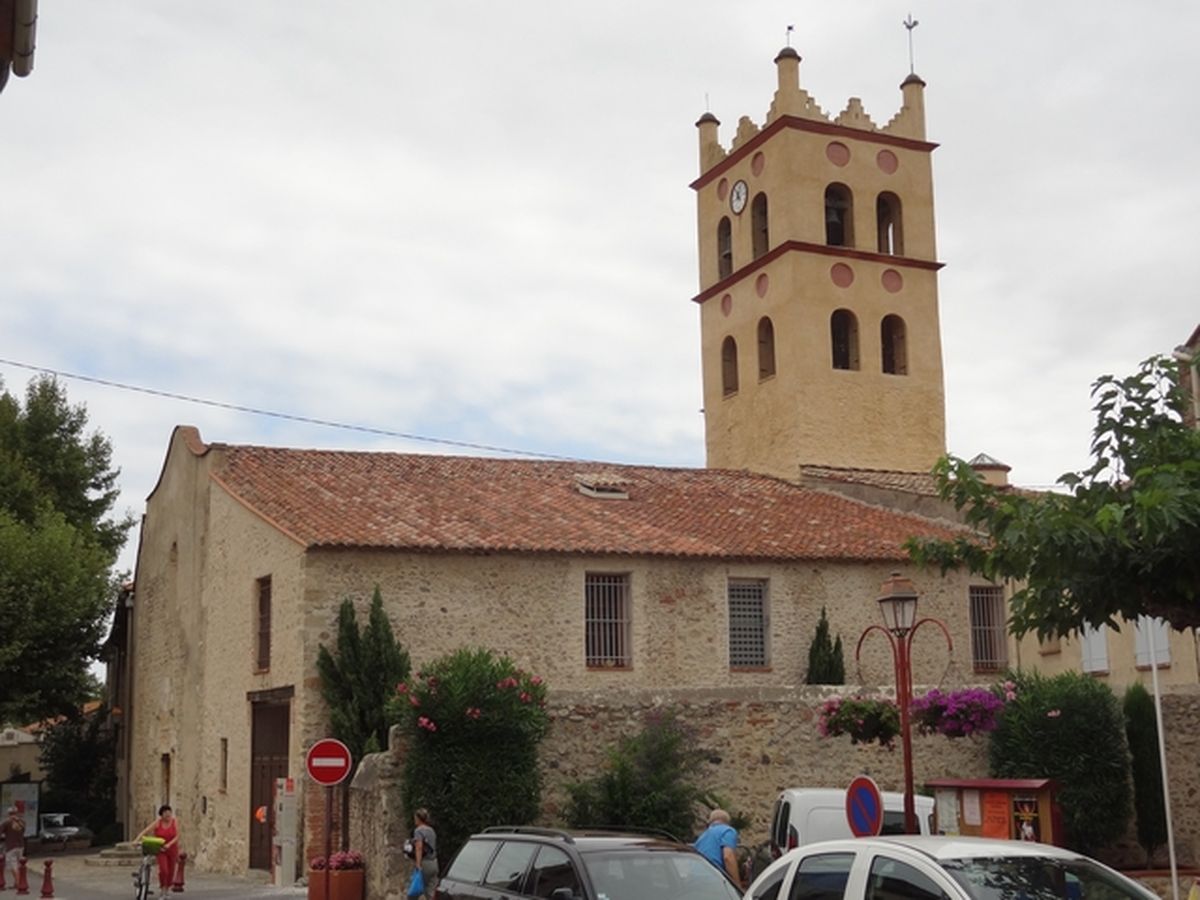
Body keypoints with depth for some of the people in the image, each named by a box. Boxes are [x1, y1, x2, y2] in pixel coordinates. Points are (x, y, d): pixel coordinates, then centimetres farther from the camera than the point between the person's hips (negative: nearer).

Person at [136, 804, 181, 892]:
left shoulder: (175, 822, -4)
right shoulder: (157, 823, -7)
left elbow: (177, 836, -7)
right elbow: (145, 831, -15)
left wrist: (169, 844, -24)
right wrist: (136, 840, -28)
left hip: (172, 849, 2)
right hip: (160, 849, -2)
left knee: (170, 871, 7)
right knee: (163, 870, -17)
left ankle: (167, 890, 29)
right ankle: (162, 889, 1)